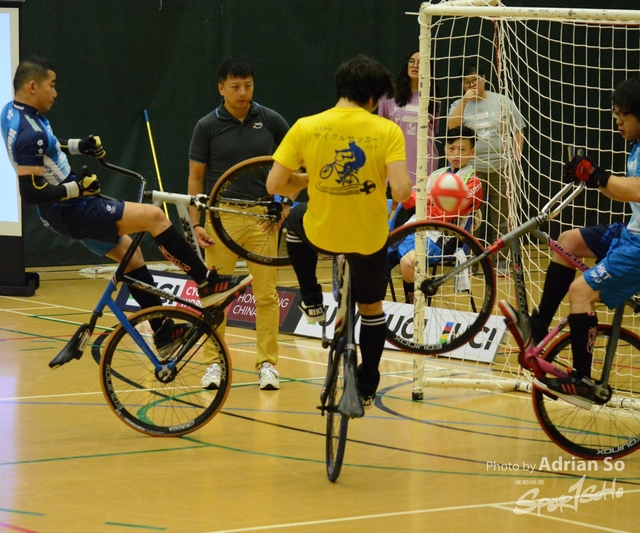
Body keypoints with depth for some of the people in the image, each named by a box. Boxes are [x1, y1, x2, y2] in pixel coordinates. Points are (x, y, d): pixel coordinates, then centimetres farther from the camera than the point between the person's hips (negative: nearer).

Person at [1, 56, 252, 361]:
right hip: (72, 212, -11)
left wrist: (77, 146, 14)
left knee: (129, 252, 19)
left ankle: (162, 332, 24)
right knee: (154, 216, -12)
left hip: (65, 211, 11)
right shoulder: (29, 132, -26)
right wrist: (77, 188, -22)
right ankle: (208, 284, -4)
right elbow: (31, 193, -28)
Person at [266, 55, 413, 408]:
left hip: (320, 233, 0)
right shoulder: (387, 131, -15)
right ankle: (366, 387, 30)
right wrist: (403, 183, 0)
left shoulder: (306, 127, -11)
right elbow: (401, 190, -24)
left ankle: (312, 301, 33)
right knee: (371, 306, 26)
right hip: (369, 237, 0)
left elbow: (274, 185, -10)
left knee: (296, 219, 37)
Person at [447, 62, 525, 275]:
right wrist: (464, 101, -14)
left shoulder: (503, 102, 6)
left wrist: (516, 159, -3)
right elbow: (451, 128, -10)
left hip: (500, 169, 0)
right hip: (471, 169, 1)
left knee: (500, 218, 3)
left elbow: (518, 131, 8)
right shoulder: (460, 105, 8)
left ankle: (500, 263, 9)